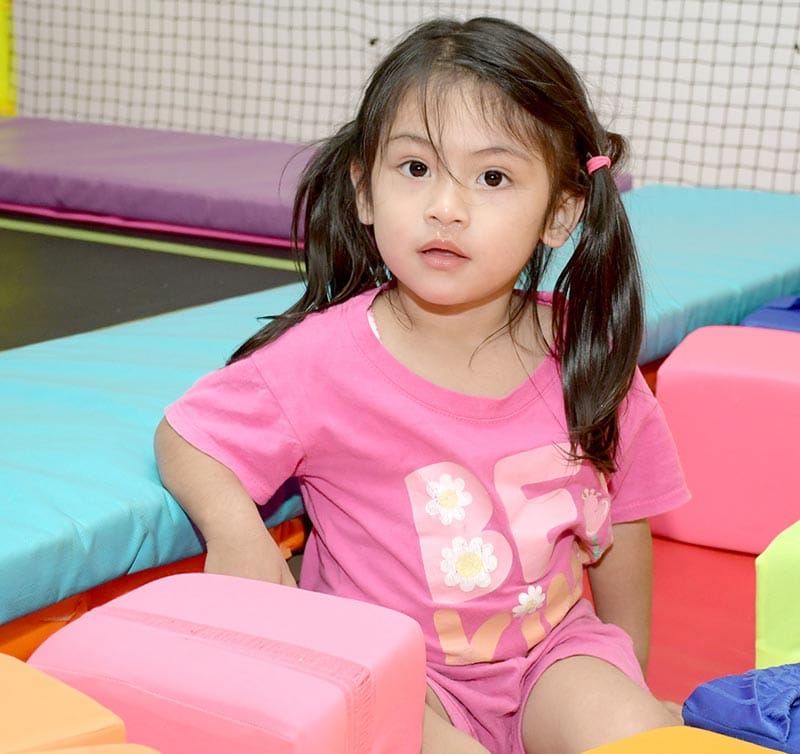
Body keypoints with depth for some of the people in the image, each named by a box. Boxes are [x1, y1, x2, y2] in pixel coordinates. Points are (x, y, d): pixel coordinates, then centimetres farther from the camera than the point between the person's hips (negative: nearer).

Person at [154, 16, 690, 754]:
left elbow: (620, 514, 7)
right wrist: (234, 528, -24)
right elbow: (183, 436, -3)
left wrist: (632, 670, 16)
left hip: (552, 649, 2)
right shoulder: (324, 361, -16)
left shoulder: (585, 354, -7)